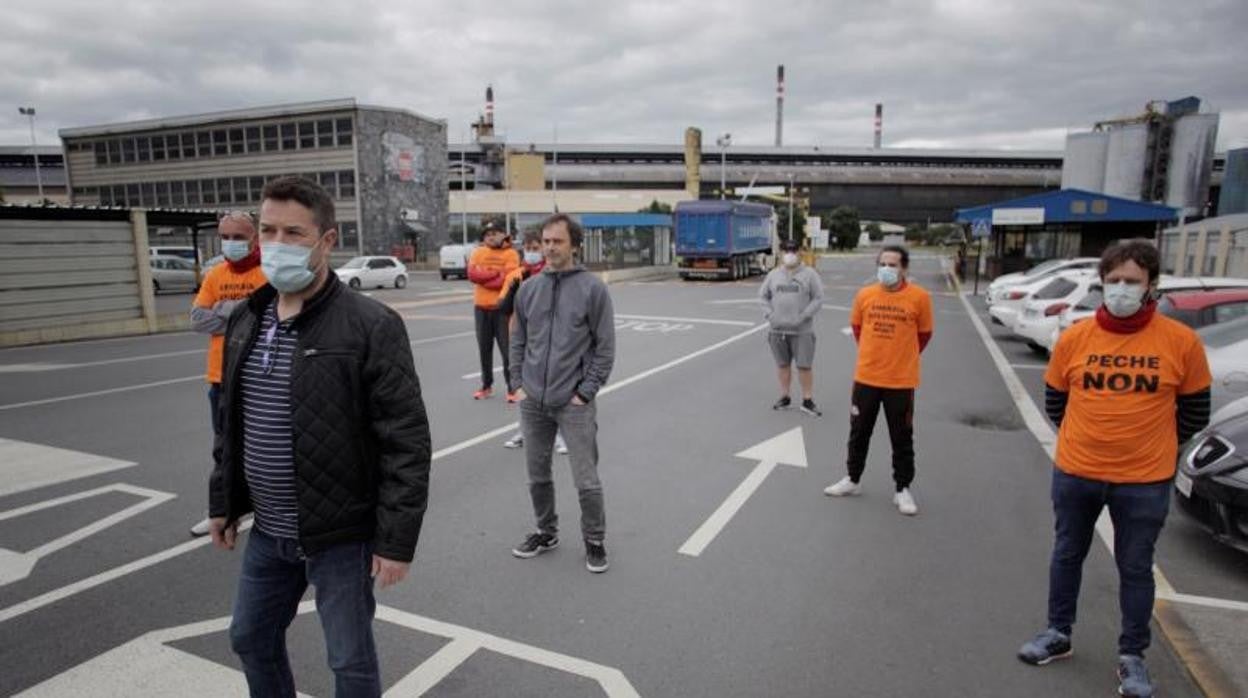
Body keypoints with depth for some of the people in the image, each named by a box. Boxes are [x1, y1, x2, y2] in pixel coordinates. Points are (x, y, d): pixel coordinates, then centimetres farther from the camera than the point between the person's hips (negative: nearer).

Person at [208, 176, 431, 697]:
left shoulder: (371, 326, -19)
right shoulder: (245, 320, 4)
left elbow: (406, 443, -19)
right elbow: (231, 422, 15)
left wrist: (396, 538, -19)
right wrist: (223, 501, 17)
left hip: (342, 536, -7)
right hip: (268, 532, 7)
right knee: (251, 638, 24)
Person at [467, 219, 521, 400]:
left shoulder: (510, 254, -3)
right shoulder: (478, 252, 9)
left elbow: (507, 279, -16)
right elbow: (472, 274, -6)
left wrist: (483, 276, -10)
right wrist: (496, 273, -13)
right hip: (481, 308, 4)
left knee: (507, 349, -2)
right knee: (484, 348, 12)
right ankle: (486, 385, 24)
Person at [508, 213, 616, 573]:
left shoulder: (593, 288, -7)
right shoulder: (528, 288, 6)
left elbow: (605, 347, -6)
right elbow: (518, 341, 13)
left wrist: (586, 392, -10)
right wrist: (518, 383, 5)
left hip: (574, 403, -4)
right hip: (532, 402, 4)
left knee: (586, 481, 2)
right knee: (537, 475, 17)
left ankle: (594, 541, 23)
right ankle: (546, 532, 37)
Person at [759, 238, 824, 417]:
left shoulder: (809, 274, -3)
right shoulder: (773, 274, 8)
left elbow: (818, 299, -4)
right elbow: (763, 296, 13)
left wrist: (803, 317, -14)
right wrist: (769, 314, -2)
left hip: (802, 331, -3)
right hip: (778, 330, 3)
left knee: (804, 366, -2)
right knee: (783, 365, 13)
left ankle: (808, 401, 9)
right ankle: (784, 397, 26)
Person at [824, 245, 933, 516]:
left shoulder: (919, 297, -10)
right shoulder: (864, 295, -3)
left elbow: (924, 334, 4)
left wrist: (902, 358, 12)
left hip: (901, 381, -2)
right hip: (865, 378, 3)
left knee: (902, 439, 10)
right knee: (859, 432, 15)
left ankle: (902, 489, 24)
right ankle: (852, 480, 32)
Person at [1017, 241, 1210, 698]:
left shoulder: (1181, 342, -8)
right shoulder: (1075, 338, -5)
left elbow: (1195, 411, 4)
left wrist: (1150, 444, 6)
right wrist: (1090, 435, 9)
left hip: (1145, 481, -1)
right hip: (1074, 474, 2)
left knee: (1135, 568, 12)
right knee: (1067, 556, 15)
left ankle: (1132, 656, 29)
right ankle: (1058, 634, 33)